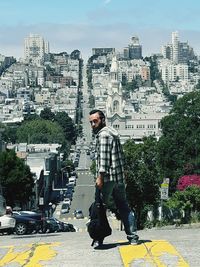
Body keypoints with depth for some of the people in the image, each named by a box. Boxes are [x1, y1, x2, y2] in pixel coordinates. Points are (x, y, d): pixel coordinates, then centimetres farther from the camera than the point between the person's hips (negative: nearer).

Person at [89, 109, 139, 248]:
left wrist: (100, 176, -20)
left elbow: (103, 157, -19)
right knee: (124, 207, 12)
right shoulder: (113, 132, 20)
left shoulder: (103, 134, -10)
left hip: (108, 178, -9)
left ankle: (99, 239, 2)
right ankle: (133, 236, 13)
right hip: (120, 177, 9)